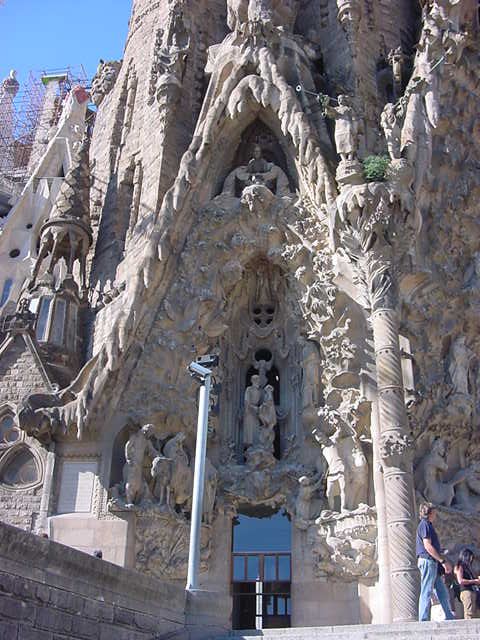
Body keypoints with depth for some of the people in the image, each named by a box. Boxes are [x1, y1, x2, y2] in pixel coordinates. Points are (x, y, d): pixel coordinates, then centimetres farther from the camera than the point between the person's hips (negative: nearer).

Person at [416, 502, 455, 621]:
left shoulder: (428, 525, 22)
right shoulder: (424, 525, -9)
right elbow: (427, 546, -18)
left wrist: (443, 561, 17)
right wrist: (443, 561, -17)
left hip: (433, 563, 10)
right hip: (427, 561, -10)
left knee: (442, 592, 11)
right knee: (426, 592, -10)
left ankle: (450, 618, 15)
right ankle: (423, 620, -9)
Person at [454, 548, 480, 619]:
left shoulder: (467, 567, 25)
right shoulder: (459, 566, 1)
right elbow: (460, 581, -10)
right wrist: (474, 581, -5)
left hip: (473, 591, 9)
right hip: (466, 592, -9)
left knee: (473, 615, -1)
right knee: (469, 615, -17)